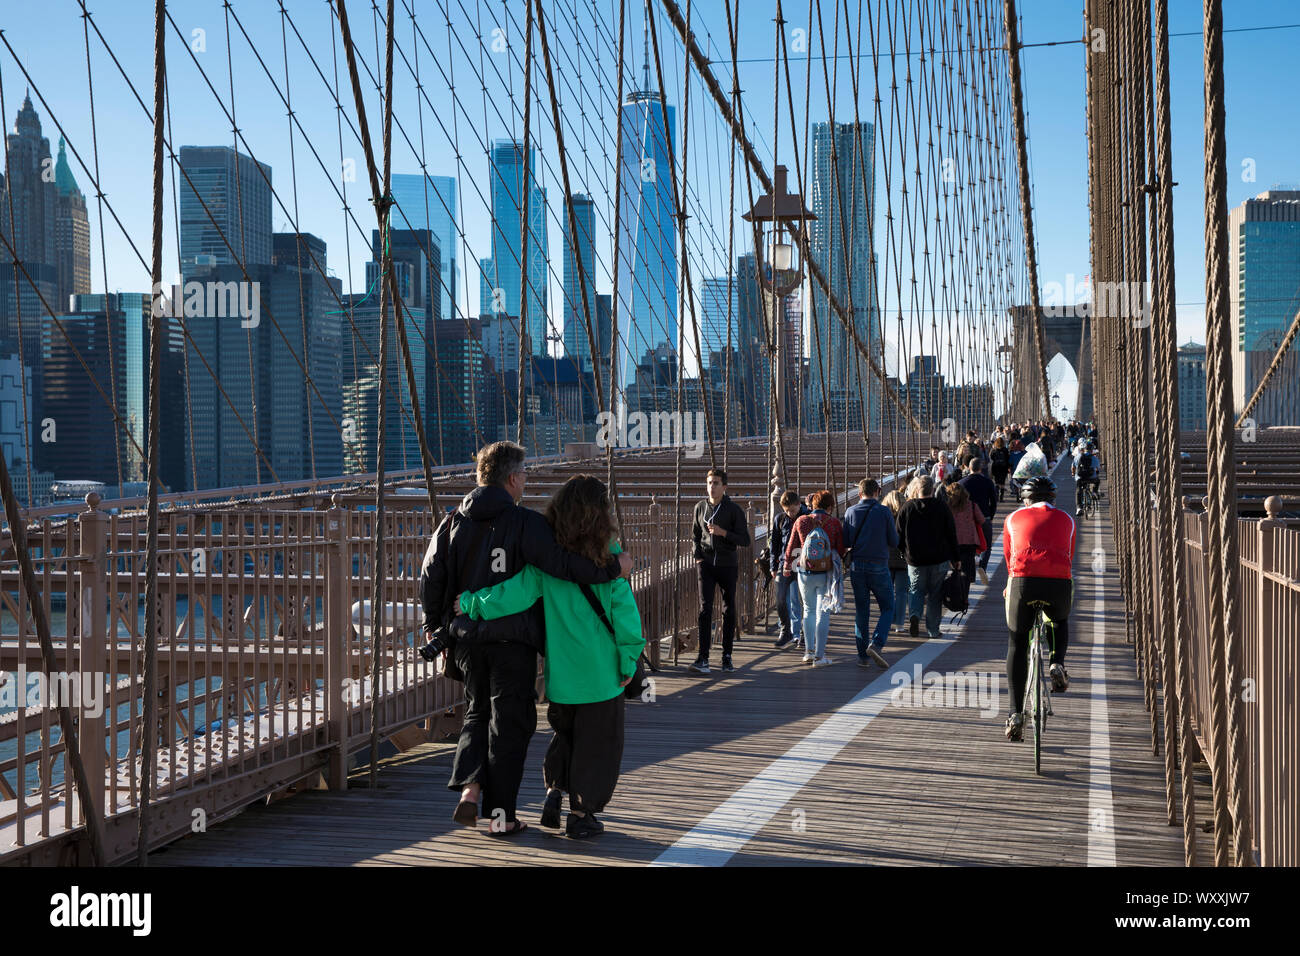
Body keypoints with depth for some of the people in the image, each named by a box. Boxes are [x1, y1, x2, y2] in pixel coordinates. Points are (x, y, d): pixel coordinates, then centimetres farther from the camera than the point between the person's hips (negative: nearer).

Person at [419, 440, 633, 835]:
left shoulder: (453, 523, 5)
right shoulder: (525, 523, -11)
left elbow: (431, 577, 4)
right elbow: (561, 563, -21)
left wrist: (434, 626, 14)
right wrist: (612, 568, -14)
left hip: (468, 639, 5)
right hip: (512, 639, -5)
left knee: (478, 712, 21)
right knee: (510, 722, 5)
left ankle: (469, 787, 1)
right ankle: (500, 814, 7)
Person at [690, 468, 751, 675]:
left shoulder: (734, 510, -3)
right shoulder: (700, 508, 6)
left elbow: (745, 540, -5)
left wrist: (723, 532, -18)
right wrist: (698, 557, 6)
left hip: (728, 565, -1)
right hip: (706, 564, 1)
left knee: (729, 610, 4)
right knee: (705, 609, -9)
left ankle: (727, 656, 15)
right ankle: (702, 659, -13)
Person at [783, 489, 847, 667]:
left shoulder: (801, 521, 1)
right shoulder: (834, 522, -4)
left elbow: (791, 547, 9)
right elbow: (841, 549, -1)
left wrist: (787, 566, 25)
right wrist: (838, 564, 20)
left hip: (805, 572, 2)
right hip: (826, 572, -2)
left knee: (809, 610, 16)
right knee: (823, 613, 3)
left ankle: (809, 651, 9)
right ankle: (819, 656, 0)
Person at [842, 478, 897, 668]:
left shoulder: (851, 512, 1)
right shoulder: (884, 512, -5)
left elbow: (845, 542, 3)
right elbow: (894, 542, -3)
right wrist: (894, 531, 18)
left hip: (856, 567, 3)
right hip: (879, 567, -3)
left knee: (861, 611, 10)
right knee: (887, 609, 8)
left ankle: (862, 655, 9)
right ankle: (876, 644, -13)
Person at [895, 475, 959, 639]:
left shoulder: (906, 508, -1)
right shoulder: (942, 508, -2)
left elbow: (899, 536, 2)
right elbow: (952, 535, 1)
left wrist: (904, 554, 15)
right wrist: (954, 558, 9)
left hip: (915, 559, 0)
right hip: (939, 559, 0)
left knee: (916, 590, 14)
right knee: (934, 595, 9)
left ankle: (915, 614, -14)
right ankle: (933, 630, 9)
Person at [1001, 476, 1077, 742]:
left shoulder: (1013, 518, 21)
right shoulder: (1066, 520, 23)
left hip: (1023, 582, -1)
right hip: (1059, 584, 1)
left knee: (1017, 644, 11)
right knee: (1061, 622, 35)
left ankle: (1016, 712, 2)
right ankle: (1057, 664, 8)